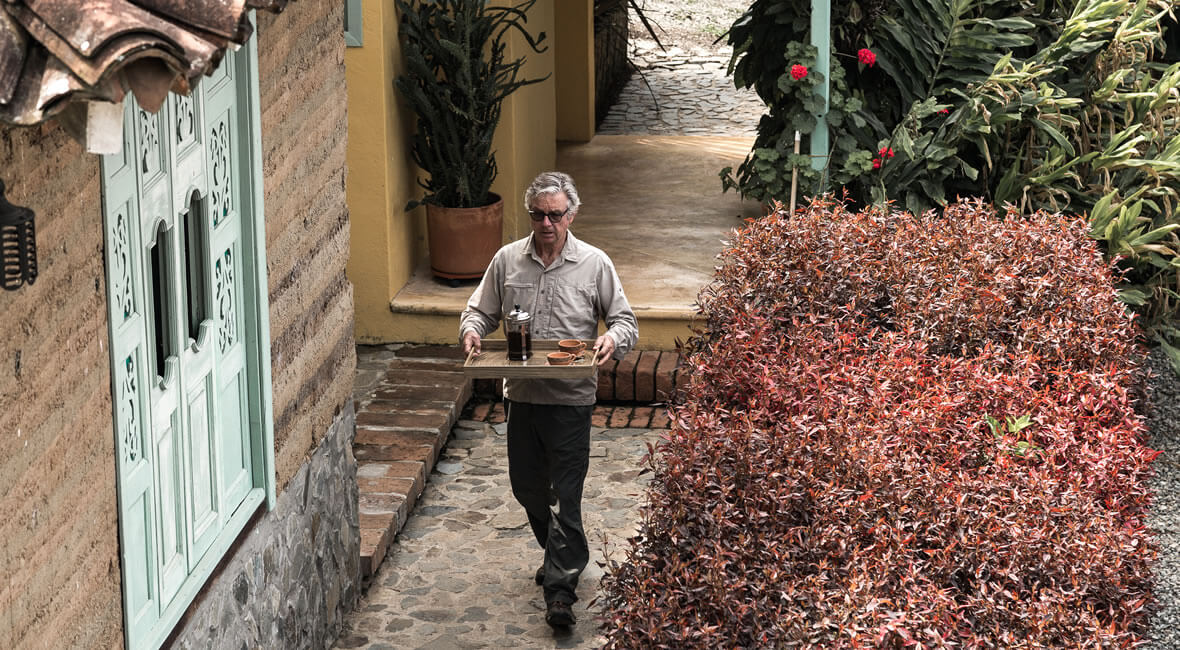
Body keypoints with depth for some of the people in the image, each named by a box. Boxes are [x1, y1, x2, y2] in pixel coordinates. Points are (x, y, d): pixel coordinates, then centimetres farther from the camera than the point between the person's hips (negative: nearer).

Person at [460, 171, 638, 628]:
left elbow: (625, 319, 1)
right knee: (526, 485, 16)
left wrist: (614, 339, -21)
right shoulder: (507, 260, 3)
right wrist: (471, 330, -11)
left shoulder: (594, 264, -4)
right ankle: (560, 553, 39)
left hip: (570, 399, -4)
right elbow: (480, 310, 12)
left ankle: (561, 586, 0)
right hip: (521, 395, 4)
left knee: (565, 493, -5)